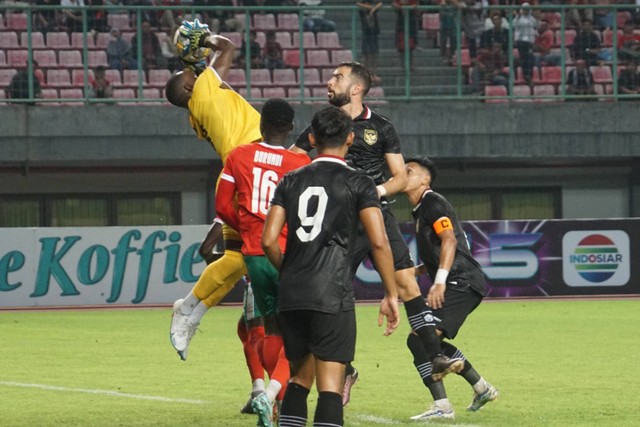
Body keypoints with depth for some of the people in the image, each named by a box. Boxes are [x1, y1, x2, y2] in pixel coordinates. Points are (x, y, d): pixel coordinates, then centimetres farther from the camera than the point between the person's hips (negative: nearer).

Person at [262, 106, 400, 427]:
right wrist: (391, 295, -1)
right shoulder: (357, 183, -1)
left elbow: (268, 241, 4)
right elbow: (379, 243, -8)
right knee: (330, 385, -6)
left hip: (291, 295, 4)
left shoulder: (291, 181, 10)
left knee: (300, 377, 18)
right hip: (332, 296, -4)